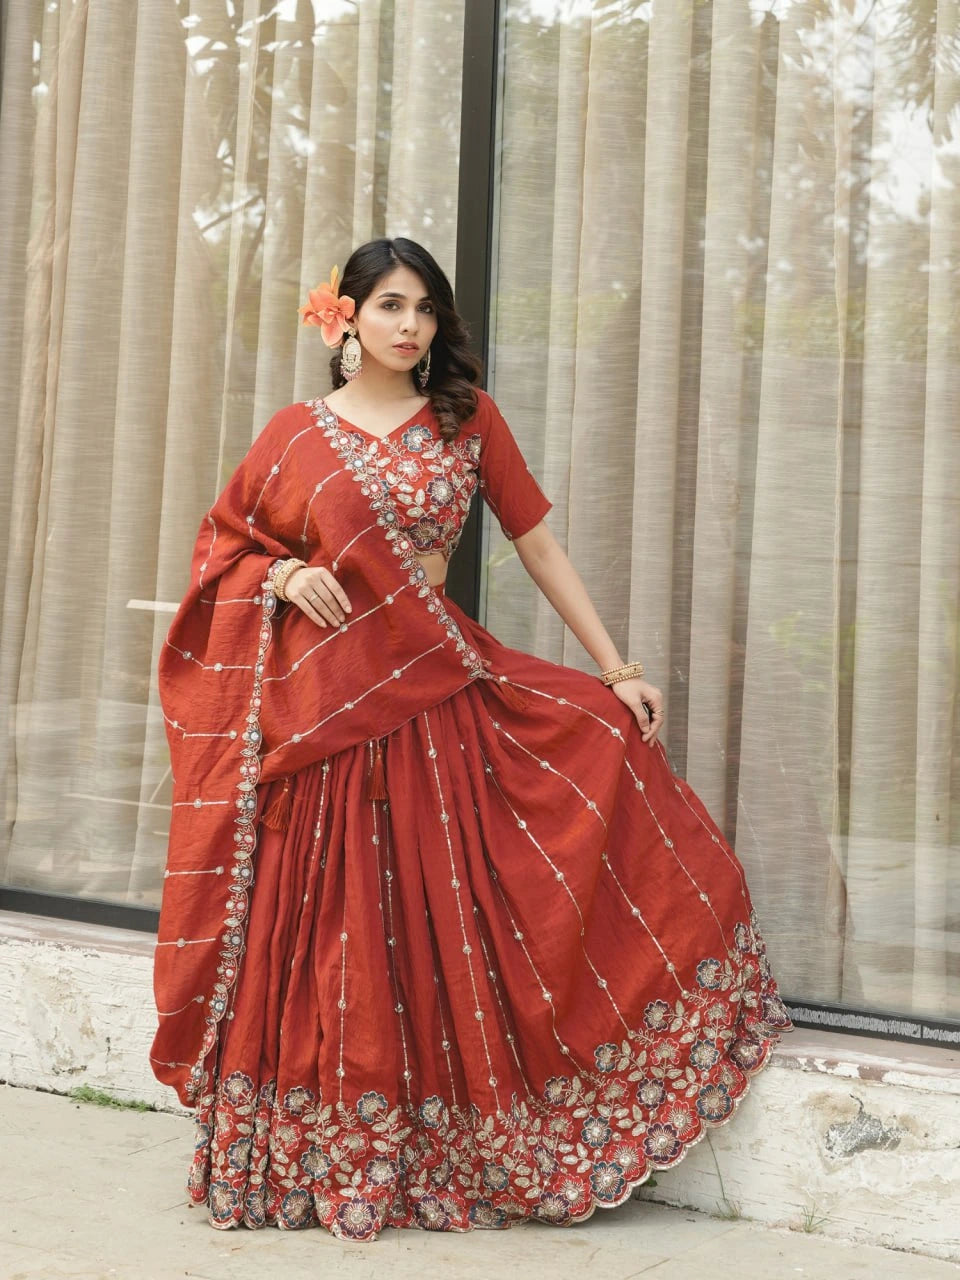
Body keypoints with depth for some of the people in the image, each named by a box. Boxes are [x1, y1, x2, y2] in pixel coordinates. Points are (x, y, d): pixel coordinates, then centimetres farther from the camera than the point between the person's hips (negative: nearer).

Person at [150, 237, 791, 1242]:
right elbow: (221, 541, 14)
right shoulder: (297, 433, 5)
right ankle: (318, 1158, 16)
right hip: (321, 701, -1)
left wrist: (616, 669, 1)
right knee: (325, 939, 2)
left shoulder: (468, 419, 7)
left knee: (447, 922, -5)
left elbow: (538, 544, 5)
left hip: (438, 692, 1)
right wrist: (284, 576, -8)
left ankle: (450, 1153, 11)